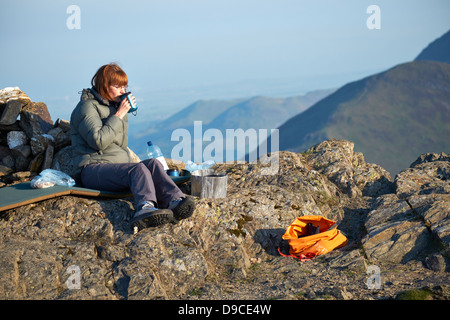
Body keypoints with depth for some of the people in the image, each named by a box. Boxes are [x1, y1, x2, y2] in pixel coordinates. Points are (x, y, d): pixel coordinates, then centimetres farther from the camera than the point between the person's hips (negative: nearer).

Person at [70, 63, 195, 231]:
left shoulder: (115, 105, 22)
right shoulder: (87, 107, -2)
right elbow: (98, 141, -18)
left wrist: (124, 116, 8)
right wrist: (119, 115, -12)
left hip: (119, 164, 7)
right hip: (93, 169, -7)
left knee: (153, 163, -24)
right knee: (137, 169, -35)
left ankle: (175, 200, -52)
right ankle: (146, 208, -66)